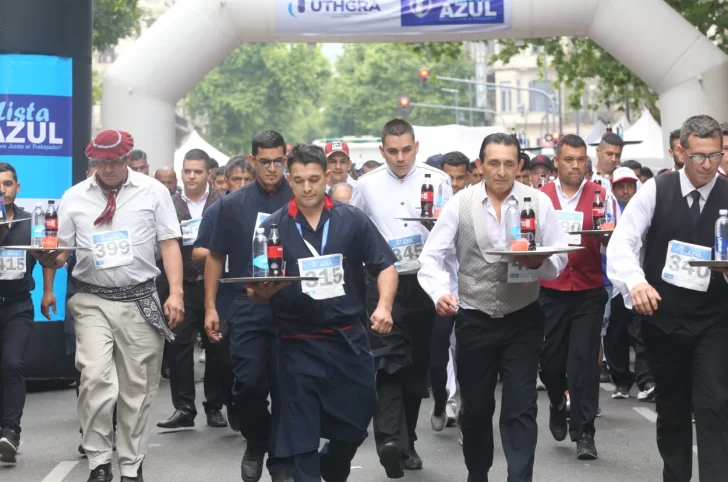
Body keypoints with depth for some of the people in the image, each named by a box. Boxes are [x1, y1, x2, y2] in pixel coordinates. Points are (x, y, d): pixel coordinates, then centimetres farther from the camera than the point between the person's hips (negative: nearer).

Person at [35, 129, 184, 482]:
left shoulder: (153, 192, 2)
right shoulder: (74, 197, 6)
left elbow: (169, 244, 1)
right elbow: (61, 250, 9)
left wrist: (176, 292, -9)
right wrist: (49, 260, -15)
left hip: (140, 301, 0)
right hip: (92, 301, 0)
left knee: (137, 388, 5)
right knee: (96, 380, -15)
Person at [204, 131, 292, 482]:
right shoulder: (233, 204, 6)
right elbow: (216, 257, 10)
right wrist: (210, 307, 4)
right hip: (247, 309, 0)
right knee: (249, 383, -6)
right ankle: (255, 443, 20)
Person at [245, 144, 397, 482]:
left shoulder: (353, 220, 1)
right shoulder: (273, 227, 0)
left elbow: (385, 266, 3)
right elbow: (256, 293, 1)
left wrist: (384, 306, -13)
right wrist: (262, 290, -22)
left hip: (348, 339, 1)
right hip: (298, 344, -1)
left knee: (354, 423, 13)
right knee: (301, 434, 3)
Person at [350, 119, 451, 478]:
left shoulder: (438, 180, 2)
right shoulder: (367, 185, 5)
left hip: (424, 282, 1)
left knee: (417, 365, 7)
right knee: (389, 361, -15)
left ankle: (407, 441, 20)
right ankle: (389, 439, -27)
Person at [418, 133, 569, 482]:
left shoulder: (539, 202, -3)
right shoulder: (459, 203, -4)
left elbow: (559, 258, -1)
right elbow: (433, 257, -5)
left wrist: (538, 262, -24)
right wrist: (440, 293, -24)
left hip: (523, 320, -1)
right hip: (474, 320, 1)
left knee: (521, 409, -4)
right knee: (475, 408, 14)